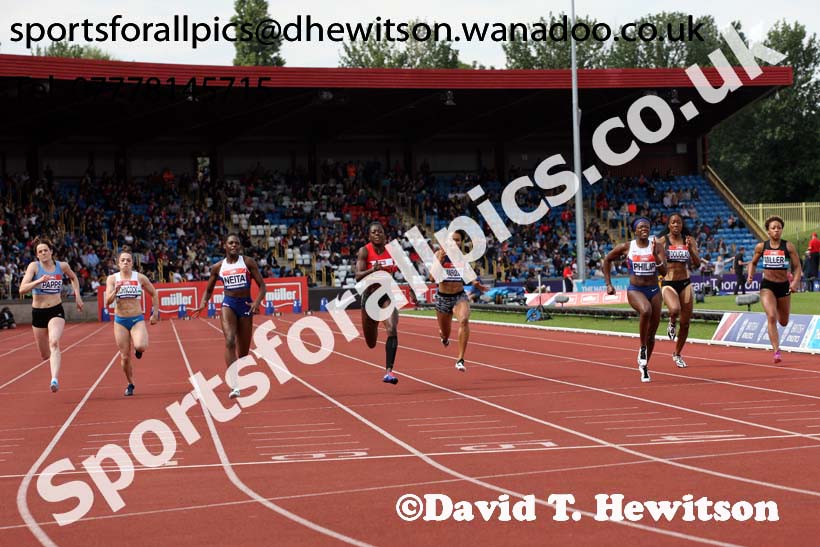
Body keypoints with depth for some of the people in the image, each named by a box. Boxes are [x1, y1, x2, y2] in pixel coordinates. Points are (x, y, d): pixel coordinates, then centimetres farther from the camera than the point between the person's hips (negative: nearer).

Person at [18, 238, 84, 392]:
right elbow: (22, 289, -20)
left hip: (56, 311, -1)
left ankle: (55, 379, -39)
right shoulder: (34, 266, -8)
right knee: (45, 354, 13)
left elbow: (73, 278, 23)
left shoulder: (62, 266, -1)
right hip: (38, 312, 1)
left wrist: (77, 295, 13)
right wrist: (38, 281, -34)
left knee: (54, 343, -29)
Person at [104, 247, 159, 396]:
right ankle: (130, 384, 24)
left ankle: (138, 349, 11)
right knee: (125, 357, 3)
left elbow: (154, 294, 12)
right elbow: (107, 301, -9)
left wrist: (155, 313, 9)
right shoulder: (112, 279, -1)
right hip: (120, 321, 1)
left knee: (141, 346, -28)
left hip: (137, 319, -1)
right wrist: (116, 290, -26)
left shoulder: (140, 278, -1)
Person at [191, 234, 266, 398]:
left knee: (244, 351, 6)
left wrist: (257, 302, -20)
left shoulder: (248, 262, 2)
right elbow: (209, 289, 17)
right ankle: (234, 386, -31)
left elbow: (262, 285, -1)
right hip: (228, 304, -1)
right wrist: (203, 303, -4)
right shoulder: (218, 267, 7)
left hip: (245, 305, 1)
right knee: (229, 341, -25)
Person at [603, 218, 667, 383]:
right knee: (646, 310, -37)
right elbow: (607, 260, 13)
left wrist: (655, 255, -23)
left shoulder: (656, 246, -1)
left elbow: (664, 272, -9)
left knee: (652, 334, 7)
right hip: (635, 290, -3)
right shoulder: (626, 247, -2)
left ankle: (644, 366, 27)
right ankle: (642, 348, -18)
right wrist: (608, 284, 10)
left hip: (654, 290, 3)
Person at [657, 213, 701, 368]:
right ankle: (672, 323, 3)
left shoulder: (689, 240, 3)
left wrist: (690, 249, -18)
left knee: (685, 323, 6)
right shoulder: (662, 241, -3)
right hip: (668, 284, -3)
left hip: (685, 284, 3)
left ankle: (677, 354, 27)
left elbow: (697, 264, -3)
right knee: (675, 309, -35)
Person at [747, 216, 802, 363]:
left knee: (784, 322, 16)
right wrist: (750, 275, -5)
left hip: (784, 286, 1)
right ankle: (777, 351, -20)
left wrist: (795, 282, -21)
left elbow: (797, 266, -4)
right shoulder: (761, 247, -2)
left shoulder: (788, 246, -6)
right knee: (771, 317, -20)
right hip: (767, 286, -1)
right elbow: (753, 263, 14)